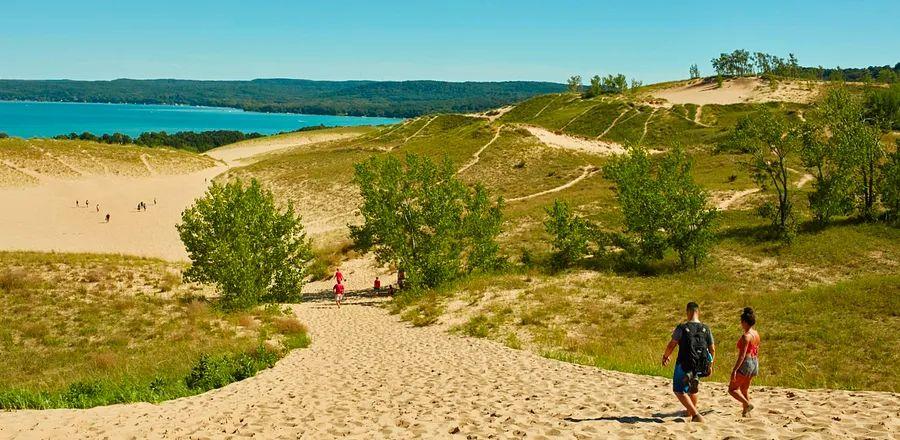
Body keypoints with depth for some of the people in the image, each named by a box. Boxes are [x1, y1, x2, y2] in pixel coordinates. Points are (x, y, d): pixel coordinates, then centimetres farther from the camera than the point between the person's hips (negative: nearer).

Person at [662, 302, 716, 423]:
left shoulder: (682, 327, -11)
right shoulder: (706, 329, 1)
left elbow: (671, 345, -10)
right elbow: (712, 350, 5)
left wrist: (665, 356, 7)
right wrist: (710, 365, 19)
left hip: (684, 364, -5)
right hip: (699, 366, 5)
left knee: (680, 391, 4)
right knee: (693, 389, 28)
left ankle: (696, 415, -9)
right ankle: (692, 411, 44)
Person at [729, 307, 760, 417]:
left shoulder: (746, 336, -20)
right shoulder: (756, 334, 7)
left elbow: (742, 356, -23)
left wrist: (734, 370, -21)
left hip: (746, 363, -9)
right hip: (754, 363, 9)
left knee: (732, 389, 0)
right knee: (745, 389, 20)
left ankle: (748, 404, -10)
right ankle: (746, 412, 23)